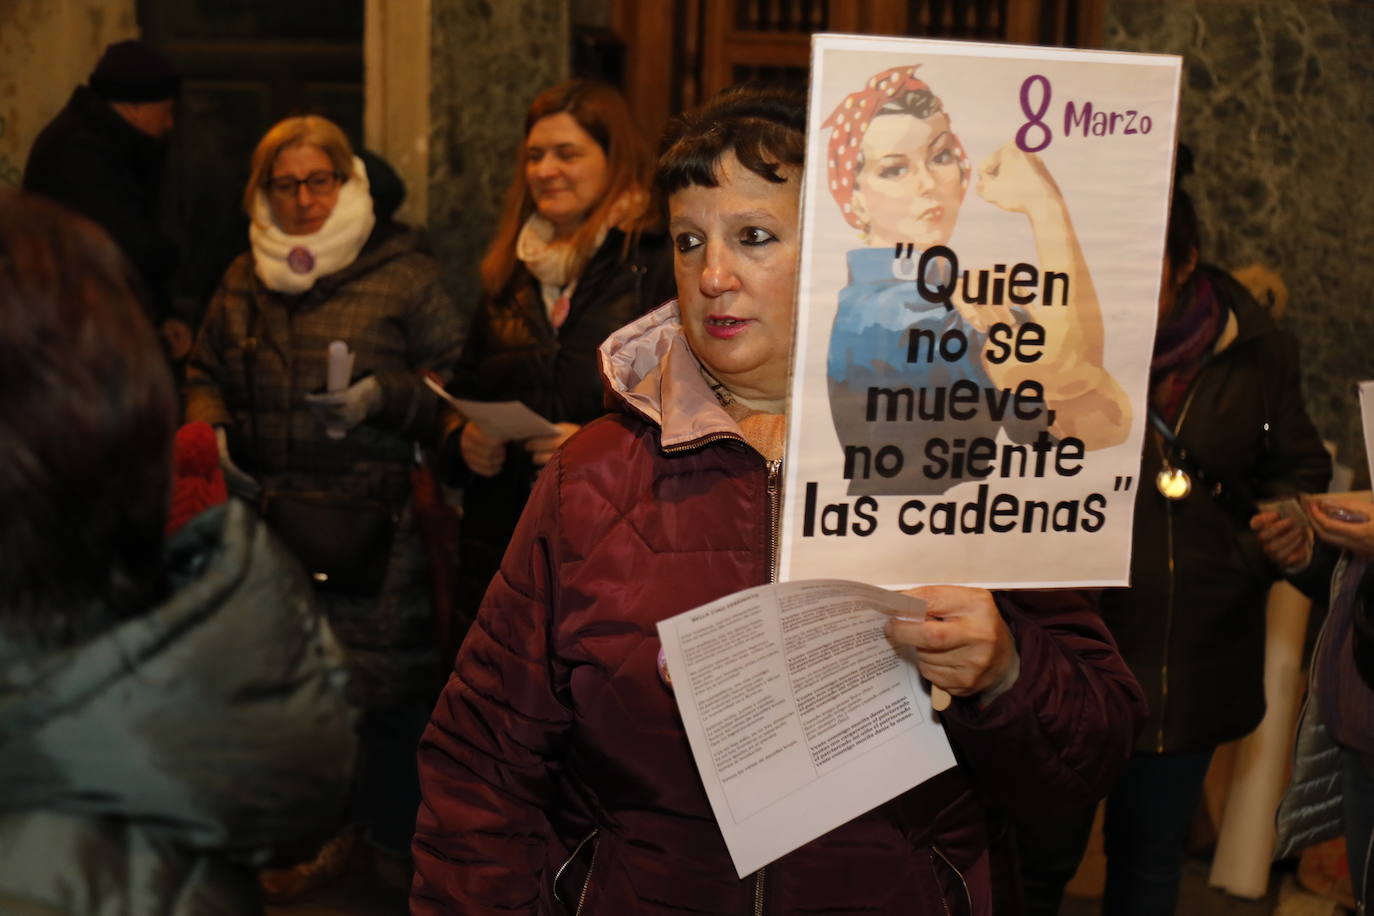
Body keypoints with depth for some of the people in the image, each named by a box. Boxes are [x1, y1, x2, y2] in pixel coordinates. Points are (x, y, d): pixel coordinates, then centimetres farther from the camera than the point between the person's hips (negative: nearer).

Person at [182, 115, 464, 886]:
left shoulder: (405, 273, -2)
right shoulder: (244, 282, 13)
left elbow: (457, 386, -4)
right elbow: (205, 376, 23)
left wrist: (384, 395, -19)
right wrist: (210, 433, 4)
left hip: (377, 529, -4)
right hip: (270, 518, 5)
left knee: (390, 685, -1)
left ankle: (398, 838, 18)